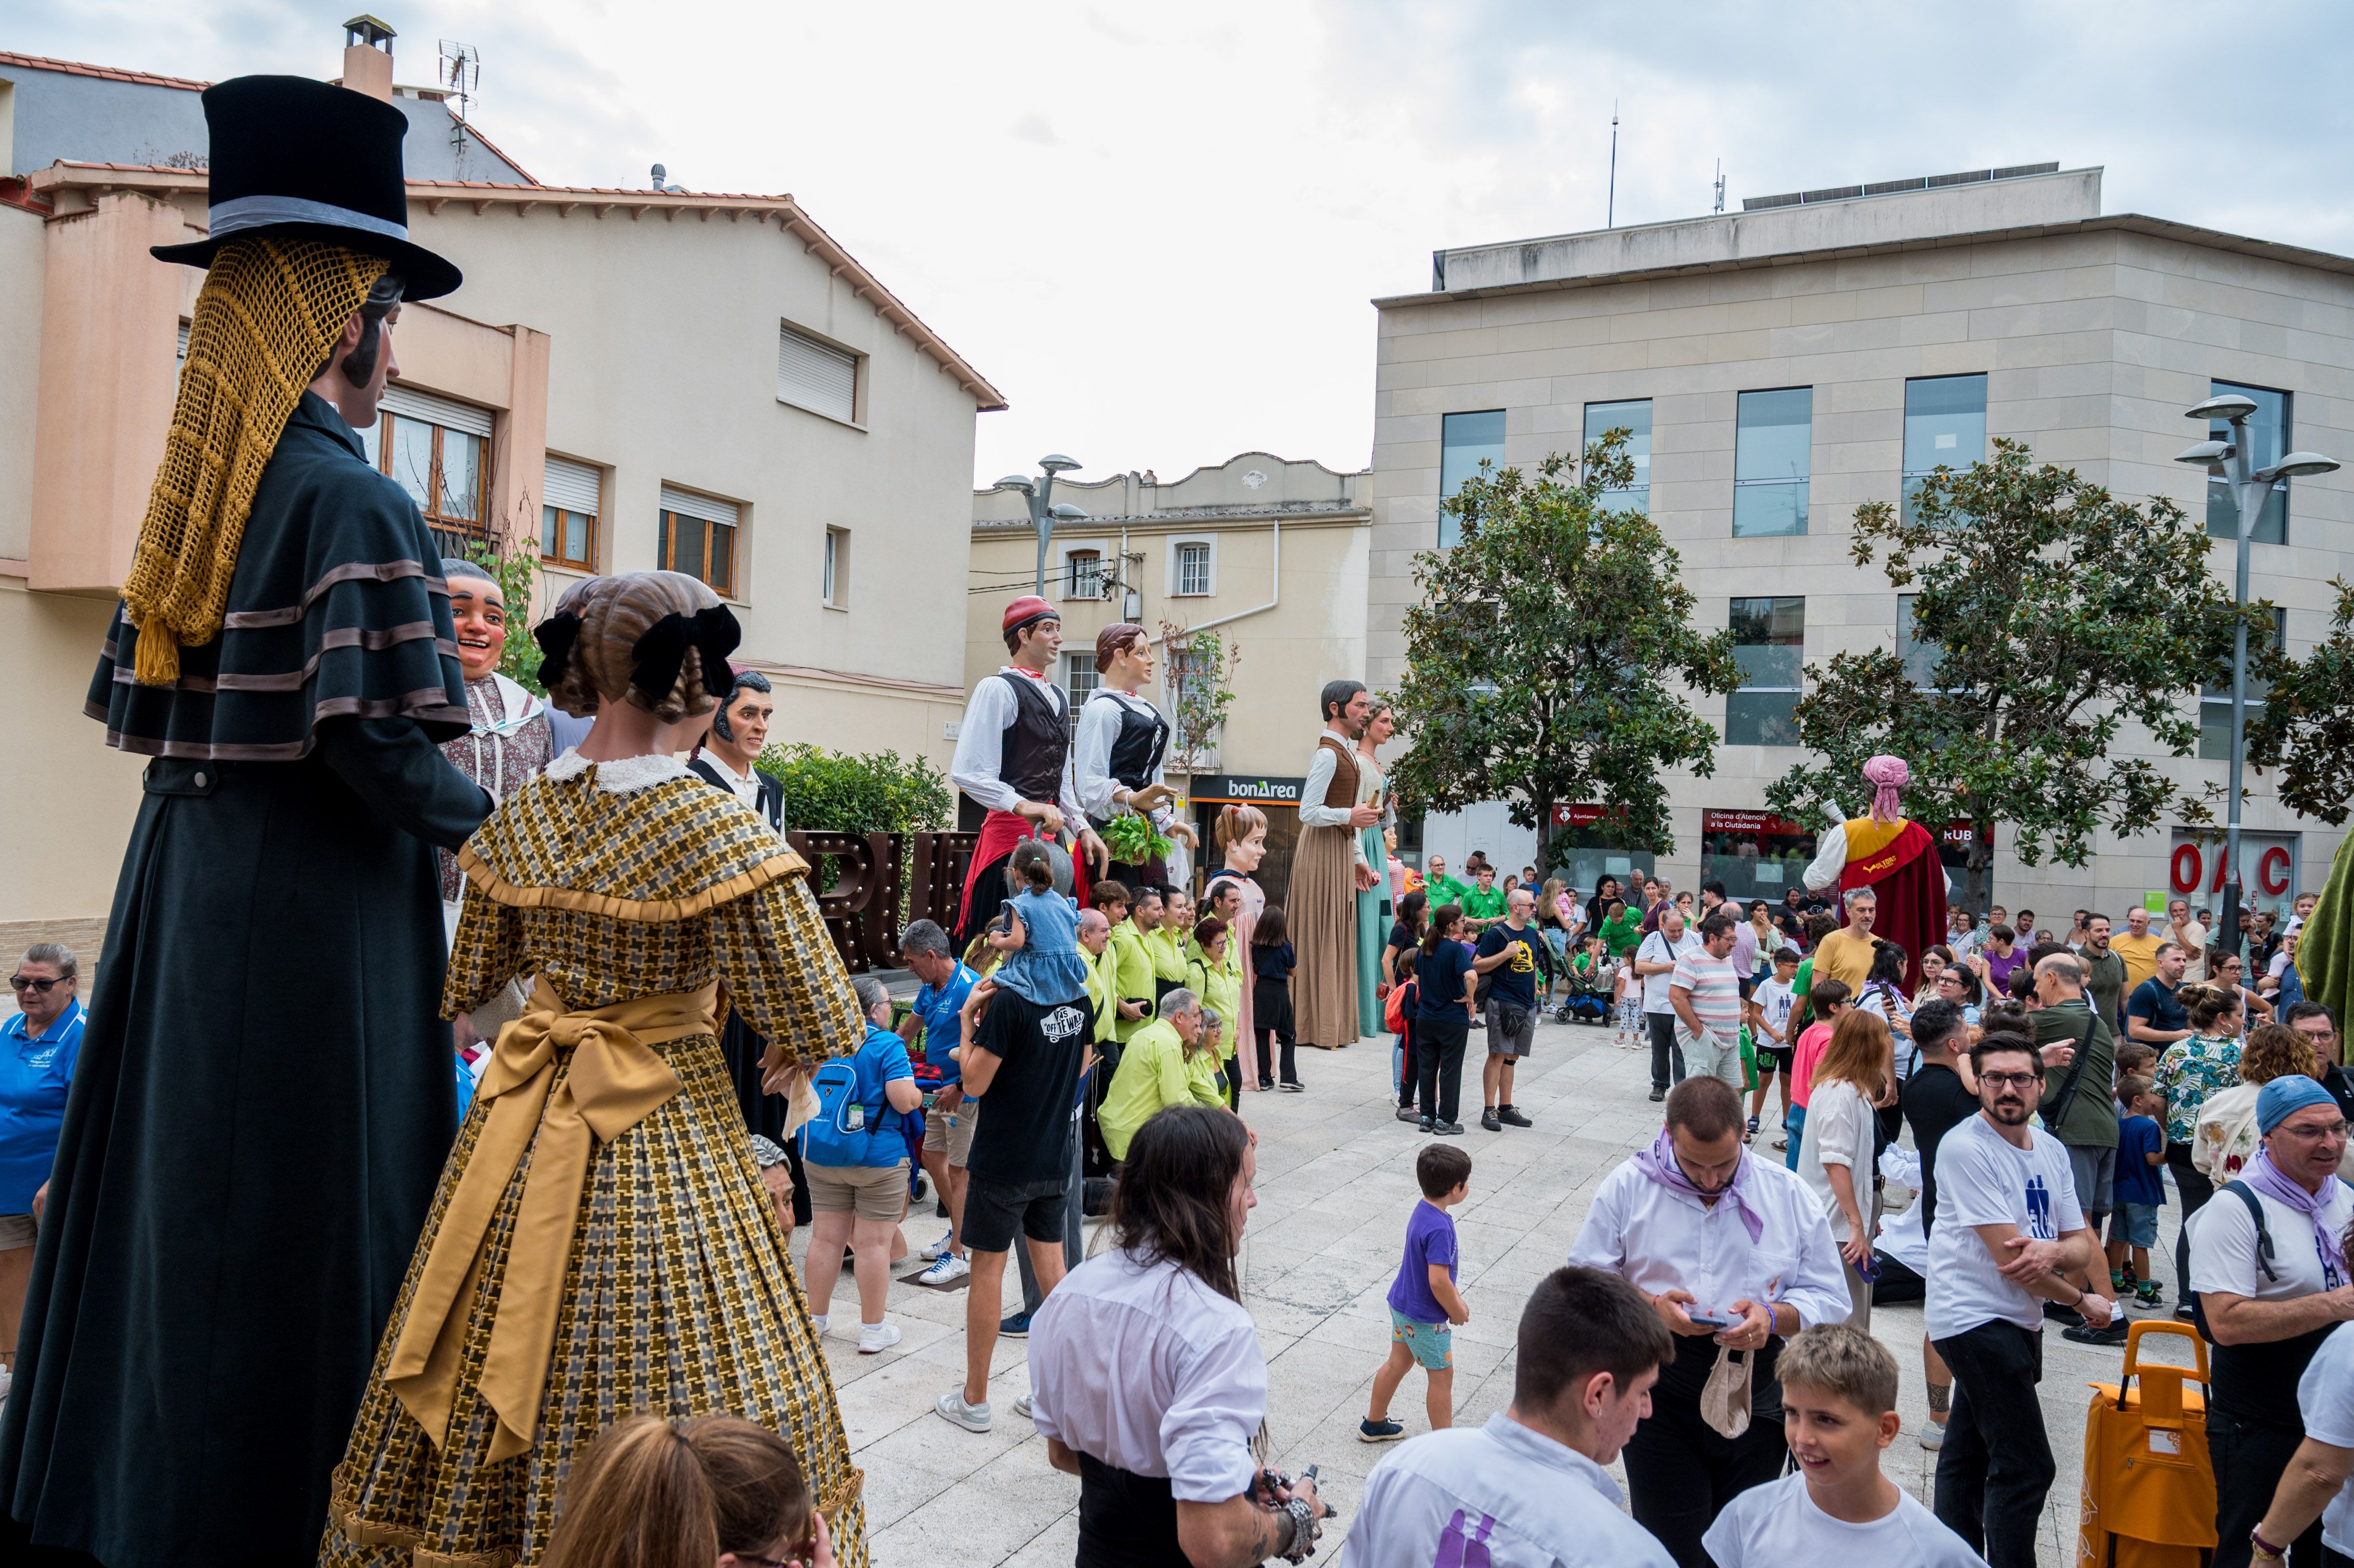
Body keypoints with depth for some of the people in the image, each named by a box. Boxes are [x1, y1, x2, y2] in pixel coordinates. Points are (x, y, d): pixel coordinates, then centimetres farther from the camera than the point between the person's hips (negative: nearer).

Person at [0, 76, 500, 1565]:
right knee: (311, 1198, 1)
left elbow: (146, 714, 13)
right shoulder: (356, 503, -16)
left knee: (177, 1181, 19)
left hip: (180, 878, 9)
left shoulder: (193, 497, 10)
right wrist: (495, 821, -6)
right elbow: (375, 746, -21)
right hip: (321, 901, -9)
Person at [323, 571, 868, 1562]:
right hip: (668, 1136, -5)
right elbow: (819, 1016, -18)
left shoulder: (517, 818, -1)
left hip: (523, 1127, 6)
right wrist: (794, 1053, 3)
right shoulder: (717, 831, -18)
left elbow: (465, 984, 11)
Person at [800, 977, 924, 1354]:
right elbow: (904, 1100, -19)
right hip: (876, 1156, -5)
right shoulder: (888, 1045, -13)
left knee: (826, 1237, 14)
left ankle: (814, 1320, 25)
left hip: (821, 1154, 5)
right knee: (873, 1242, 3)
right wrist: (919, 1094, 2)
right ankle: (873, 1330, 11)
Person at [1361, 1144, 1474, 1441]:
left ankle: (1374, 1424, 39)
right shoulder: (1439, 1228, -32)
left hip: (1402, 1303, 9)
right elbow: (1438, 1282, -32)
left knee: (1398, 1363, 23)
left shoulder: (1424, 1210, -3)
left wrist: (1455, 1297, 12)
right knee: (1442, 1377, 8)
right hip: (1426, 1318, -9)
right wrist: (1457, 1312, -15)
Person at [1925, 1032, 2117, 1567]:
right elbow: (2007, 1252, -18)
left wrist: (2053, 1251, -18)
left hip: (2019, 1321, 8)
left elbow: (2082, 1245, 7)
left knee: (1969, 1453, 18)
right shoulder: (1965, 1148, -16)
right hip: (1975, 1317, -8)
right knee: (2026, 1467, -8)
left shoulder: (2052, 1151, 8)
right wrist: (2083, 1302, -5)